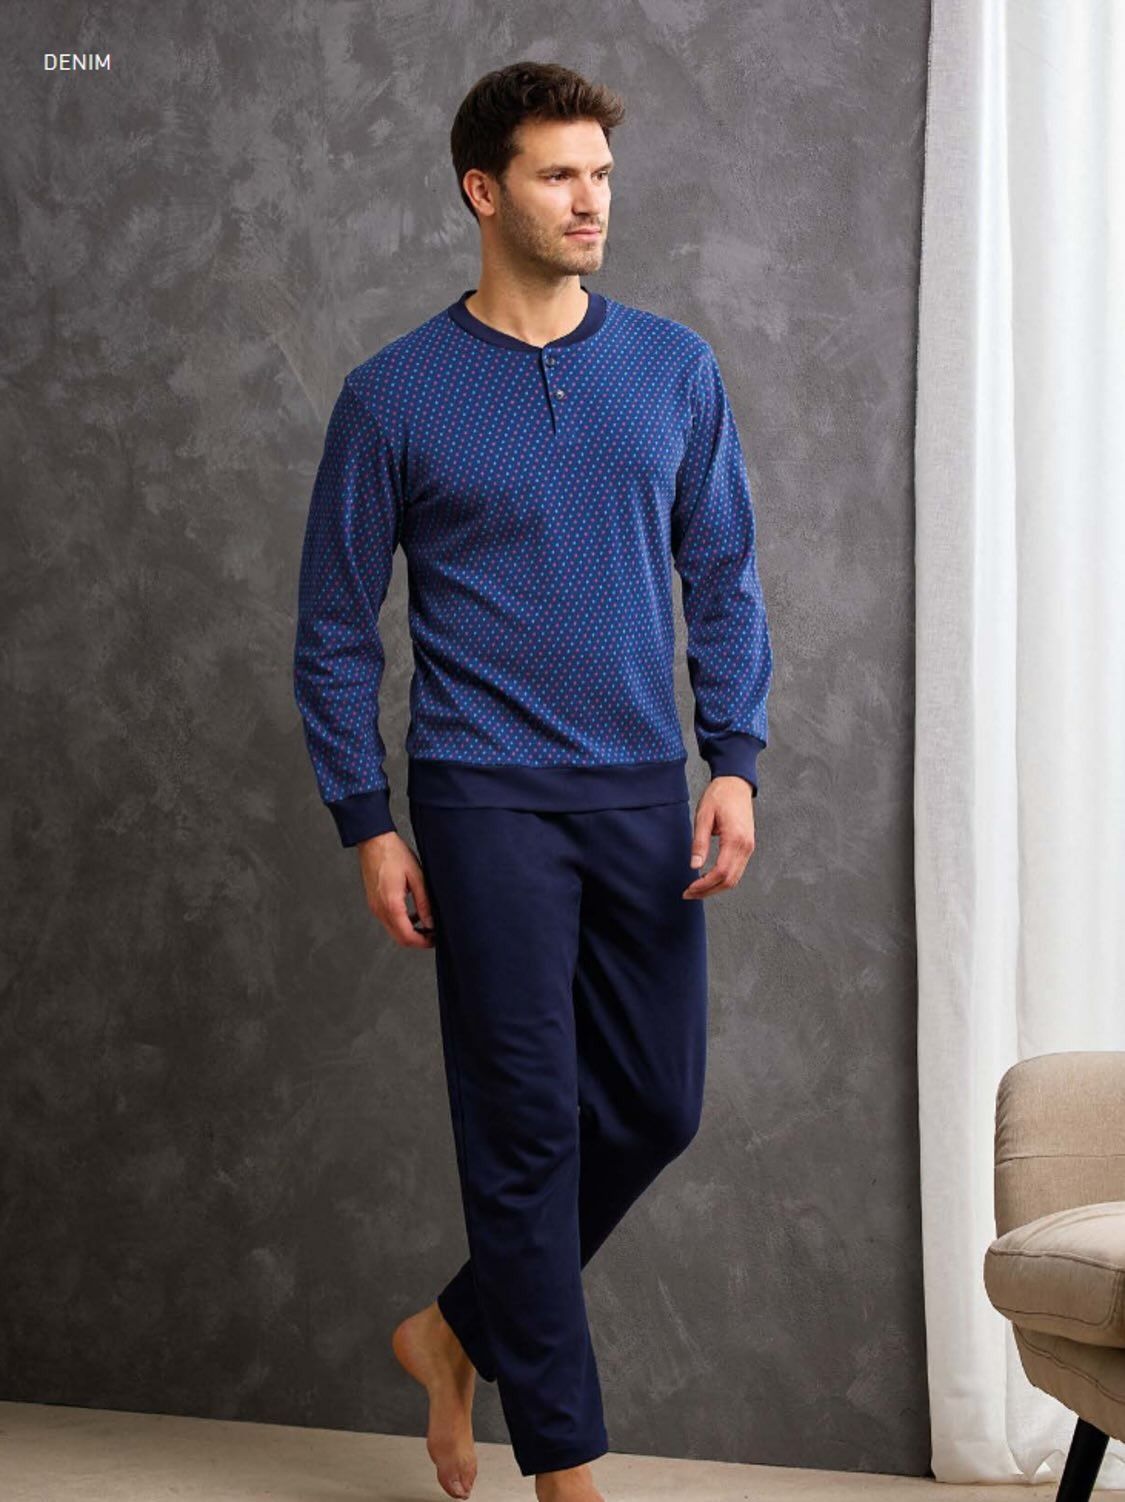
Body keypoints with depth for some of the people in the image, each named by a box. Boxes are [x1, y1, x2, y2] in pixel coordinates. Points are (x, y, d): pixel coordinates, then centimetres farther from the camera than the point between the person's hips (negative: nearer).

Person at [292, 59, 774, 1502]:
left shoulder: (675, 368, 6)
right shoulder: (394, 396, -2)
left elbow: (724, 579, 10)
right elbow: (335, 629, 2)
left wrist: (734, 762, -1)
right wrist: (370, 826, -3)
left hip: (644, 795, 4)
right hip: (488, 801, -4)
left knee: (656, 1107, 6)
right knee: (527, 1121, -1)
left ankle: (461, 1328, 28)